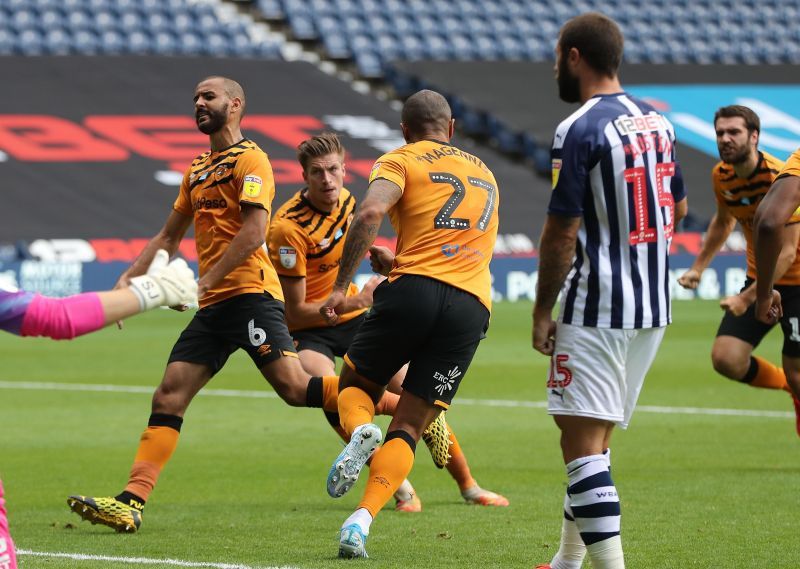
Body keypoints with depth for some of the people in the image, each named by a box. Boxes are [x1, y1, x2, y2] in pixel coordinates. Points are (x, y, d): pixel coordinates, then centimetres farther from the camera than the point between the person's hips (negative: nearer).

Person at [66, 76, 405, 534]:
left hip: (250, 293, -8)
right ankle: (131, 504, -7)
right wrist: (129, 281, 19)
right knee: (170, 393, -2)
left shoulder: (249, 159, -3)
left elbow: (254, 230, -15)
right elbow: (169, 237, 31)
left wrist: (205, 282, -18)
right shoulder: (198, 170, 23)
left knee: (294, 387, -18)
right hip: (213, 306, 8)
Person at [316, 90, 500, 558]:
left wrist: (342, 286, -9)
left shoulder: (401, 161, 9)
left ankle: (361, 431, -15)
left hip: (413, 291, -3)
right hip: (472, 305, 4)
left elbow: (371, 212, -11)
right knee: (409, 427, 5)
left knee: (355, 385, 20)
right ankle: (363, 519, -15)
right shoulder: (484, 173, 27)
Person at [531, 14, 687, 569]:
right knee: (595, 435, 19)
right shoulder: (657, 121, 9)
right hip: (654, 308, 9)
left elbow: (562, 232, -15)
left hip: (597, 310, -9)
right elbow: (678, 209, 20)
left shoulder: (580, 131, -15)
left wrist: (543, 312, -6)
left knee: (583, 440, -7)